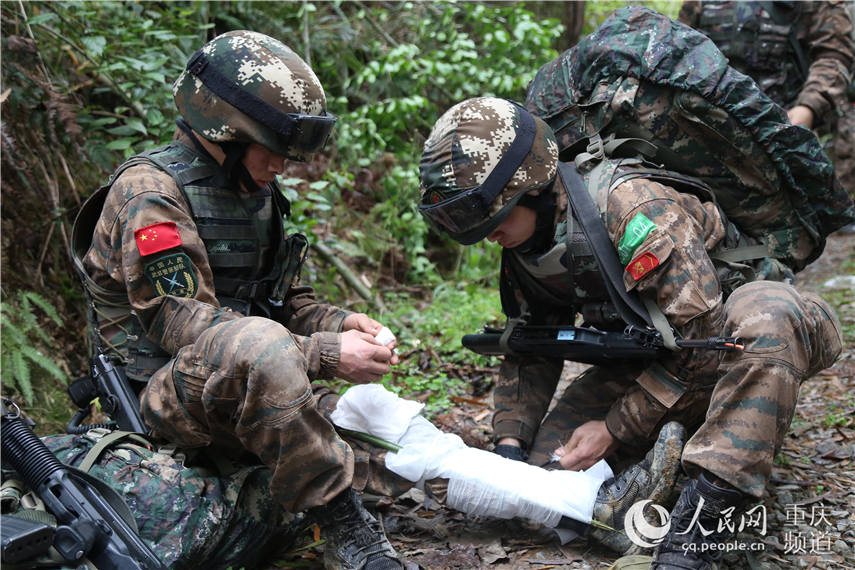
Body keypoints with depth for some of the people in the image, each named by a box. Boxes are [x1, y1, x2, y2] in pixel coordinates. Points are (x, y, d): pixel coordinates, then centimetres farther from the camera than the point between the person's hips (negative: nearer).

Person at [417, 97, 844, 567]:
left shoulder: (630, 202, -27)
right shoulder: (520, 252, -2)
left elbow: (698, 331, -29)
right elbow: (528, 355, 8)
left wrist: (615, 428, -23)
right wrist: (509, 443, -7)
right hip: (645, 364, 6)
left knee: (766, 313, -42)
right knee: (546, 464, -12)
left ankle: (703, 512, -41)